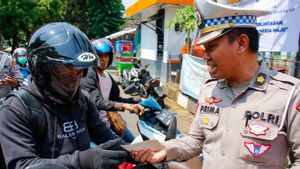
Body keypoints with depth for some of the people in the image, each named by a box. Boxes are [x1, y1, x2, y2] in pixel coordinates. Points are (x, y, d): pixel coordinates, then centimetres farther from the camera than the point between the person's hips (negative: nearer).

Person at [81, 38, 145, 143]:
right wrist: (125, 106, -43)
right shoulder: (88, 76, -16)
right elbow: (98, 102, -30)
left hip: (109, 121, 9)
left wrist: (138, 100, 5)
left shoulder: (108, 77, 12)